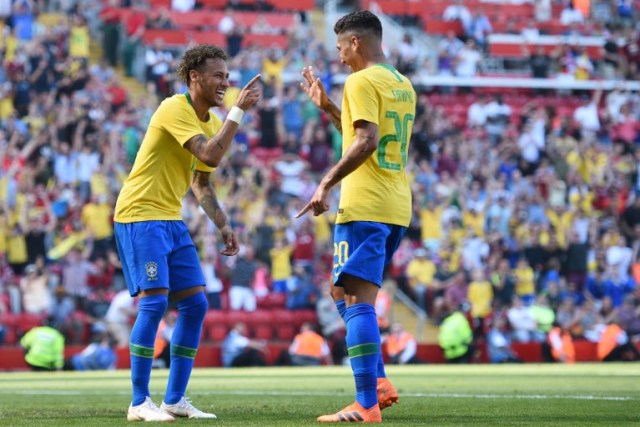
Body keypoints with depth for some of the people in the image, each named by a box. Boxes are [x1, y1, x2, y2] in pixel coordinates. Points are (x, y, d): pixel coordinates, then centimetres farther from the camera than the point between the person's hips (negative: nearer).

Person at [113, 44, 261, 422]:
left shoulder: (213, 122, 12)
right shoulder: (175, 109, -15)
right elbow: (210, 155, -28)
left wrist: (223, 226, 14)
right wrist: (239, 110, -23)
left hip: (172, 221, 9)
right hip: (140, 216, -9)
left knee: (195, 304, 3)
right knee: (154, 302, -15)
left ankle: (175, 400, 9)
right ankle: (140, 403, -9)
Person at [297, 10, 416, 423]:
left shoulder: (362, 81, -9)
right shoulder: (402, 85, 19)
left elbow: (366, 142, -21)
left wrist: (327, 184, -17)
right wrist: (327, 106, 29)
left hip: (364, 206, -9)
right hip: (397, 207, 9)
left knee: (358, 299, -10)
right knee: (345, 293, 20)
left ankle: (367, 405, -15)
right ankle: (378, 382, 9)